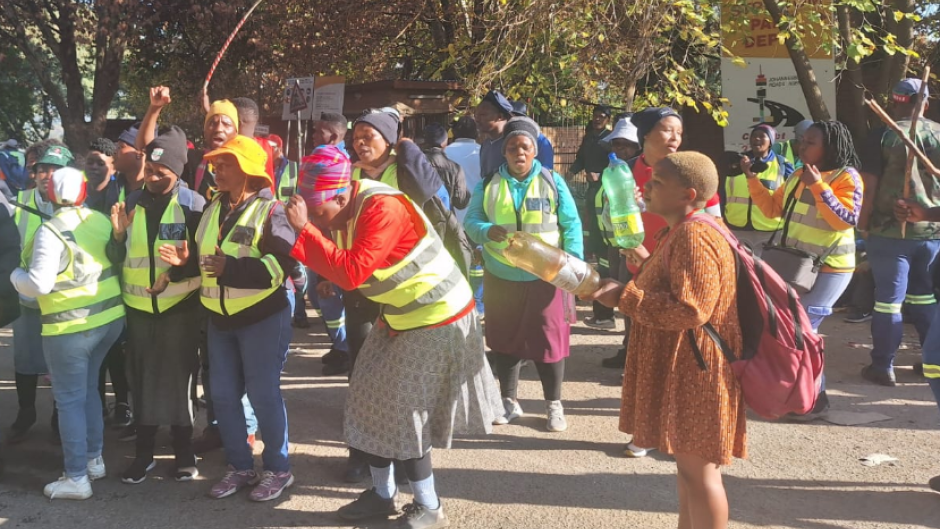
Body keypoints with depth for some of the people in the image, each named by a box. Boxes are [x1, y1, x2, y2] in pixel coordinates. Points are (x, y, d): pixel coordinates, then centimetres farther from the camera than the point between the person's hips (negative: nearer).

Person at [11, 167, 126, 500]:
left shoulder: (51, 231, -17)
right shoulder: (101, 221, 2)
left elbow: (39, 284, -20)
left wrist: (15, 275, 0)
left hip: (71, 326, -7)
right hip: (109, 317, 7)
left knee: (69, 399, 3)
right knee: (88, 389, 22)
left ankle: (77, 478, 9)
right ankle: (94, 459, 31)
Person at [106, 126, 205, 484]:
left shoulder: (193, 204, -8)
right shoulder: (131, 203, 4)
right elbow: (117, 260, 6)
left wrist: (182, 267, -25)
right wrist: (118, 234, -12)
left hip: (179, 307, -3)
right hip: (138, 307, 3)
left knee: (178, 378, 7)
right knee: (143, 379, 10)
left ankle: (183, 451, 21)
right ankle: (144, 452, 23)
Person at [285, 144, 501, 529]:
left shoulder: (384, 209, -28)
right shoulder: (347, 209, 0)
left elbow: (352, 272, -35)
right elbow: (340, 266, 3)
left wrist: (304, 229, -33)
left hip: (437, 318, -9)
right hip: (400, 317, 9)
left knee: (403, 412, -4)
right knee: (374, 402, 13)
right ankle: (382, 494, 29)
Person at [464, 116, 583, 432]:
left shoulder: (552, 181, -1)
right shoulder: (488, 184, 3)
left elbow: (571, 225, 0)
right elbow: (470, 220, -2)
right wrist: (487, 231, -24)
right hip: (501, 277, 2)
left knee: (549, 341, 2)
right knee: (504, 340, 11)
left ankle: (554, 405, 17)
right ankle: (509, 402, 27)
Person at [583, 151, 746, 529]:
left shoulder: (693, 236, -21)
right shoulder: (683, 232, 14)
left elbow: (691, 309, -30)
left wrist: (624, 297, -24)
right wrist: (650, 264, 20)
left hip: (696, 372, -11)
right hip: (682, 370, 11)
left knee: (698, 469, -1)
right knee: (688, 465, 19)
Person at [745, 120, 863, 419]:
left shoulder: (847, 177, -12)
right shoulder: (798, 176, 11)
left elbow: (846, 220, -23)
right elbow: (772, 209, 14)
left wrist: (818, 186, -27)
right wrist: (753, 179, 5)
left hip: (828, 269, -8)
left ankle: (816, 397, 1)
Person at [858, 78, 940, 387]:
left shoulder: (883, 136, -8)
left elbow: (869, 187, -10)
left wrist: (864, 224, 1)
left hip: (890, 230, -4)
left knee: (888, 299, 2)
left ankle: (883, 367, 7)